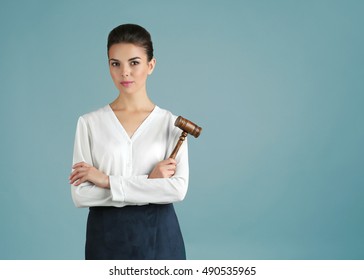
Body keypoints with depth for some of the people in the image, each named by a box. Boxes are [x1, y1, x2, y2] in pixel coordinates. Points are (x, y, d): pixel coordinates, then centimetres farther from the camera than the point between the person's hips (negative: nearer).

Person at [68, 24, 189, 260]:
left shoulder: (170, 123, -1)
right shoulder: (89, 123, -1)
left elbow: (178, 189, -12)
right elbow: (81, 194, -8)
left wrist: (107, 180, -13)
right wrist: (149, 182, -14)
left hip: (158, 235, 0)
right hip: (107, 236, 0)